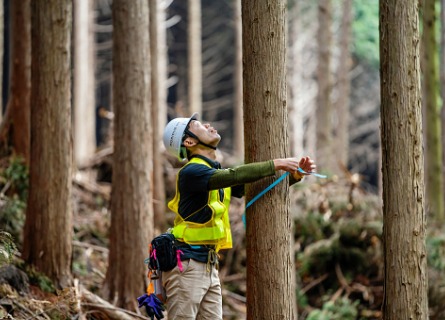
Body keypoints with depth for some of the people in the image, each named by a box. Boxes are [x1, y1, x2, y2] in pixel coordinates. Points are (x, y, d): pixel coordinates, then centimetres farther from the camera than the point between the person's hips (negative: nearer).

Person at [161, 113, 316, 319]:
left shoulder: (217, 172, 17)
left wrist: (294, 175, 1)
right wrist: (275, 165, -21)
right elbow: (236, 175, -27)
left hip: (210, 267, 9)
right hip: (186, 264, -9)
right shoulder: (191, 172, -13)